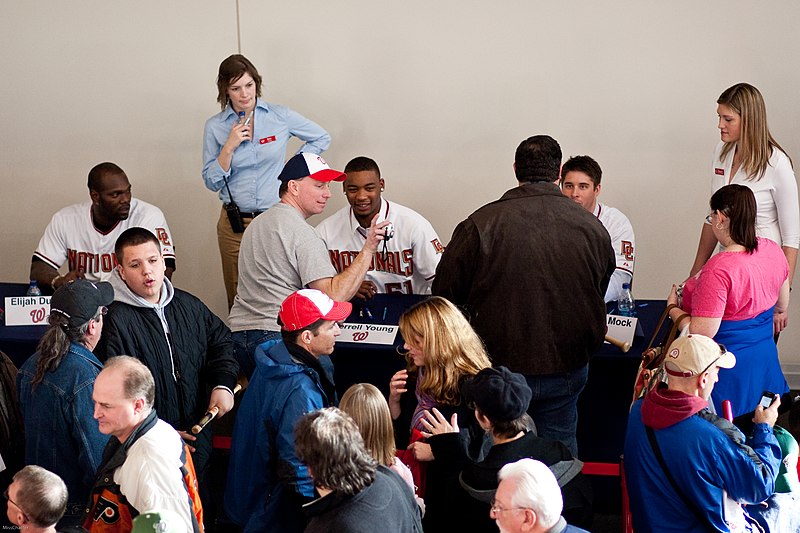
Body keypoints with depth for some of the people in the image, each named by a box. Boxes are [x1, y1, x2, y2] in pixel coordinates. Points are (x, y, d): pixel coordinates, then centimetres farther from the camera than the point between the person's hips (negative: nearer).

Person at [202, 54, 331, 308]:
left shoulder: (280, 116, 1)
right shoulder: (215, 127, 3)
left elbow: (321, 138, 14)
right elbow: (211, 182, 2)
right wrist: (230, 146, -10)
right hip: (235, 224, 1)